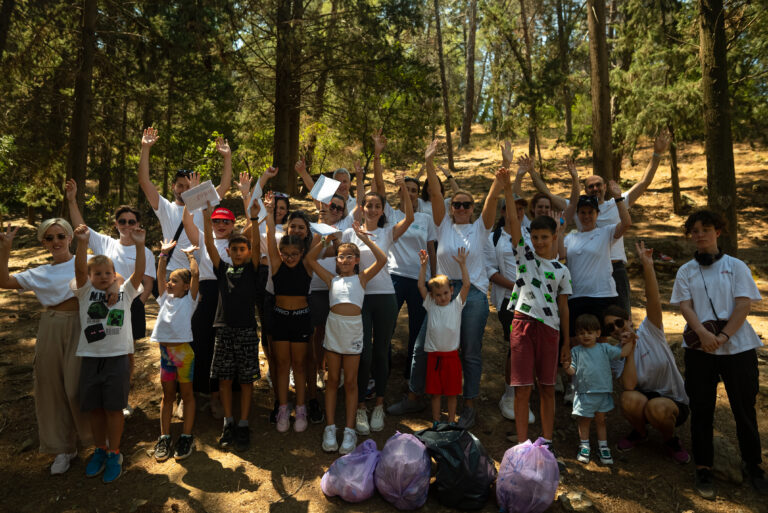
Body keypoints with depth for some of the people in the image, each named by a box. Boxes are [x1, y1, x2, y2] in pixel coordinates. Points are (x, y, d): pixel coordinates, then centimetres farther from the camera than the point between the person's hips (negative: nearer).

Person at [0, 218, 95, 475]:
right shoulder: (39, 274, 11)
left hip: (80, 328, -4)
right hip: (50, 329, 4)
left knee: (78, 387, -1)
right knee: (53, 388, 9)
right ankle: (64, 448, 25)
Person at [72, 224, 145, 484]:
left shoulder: (125, 292, 4)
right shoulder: (85, 292, 5)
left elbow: (139, 272, -10)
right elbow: (80, 269, -12)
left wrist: (139, 245, -23)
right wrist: (83, 243, -28)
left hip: (117, 357, -1)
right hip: (91, 357, 2)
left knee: (114, 408, 4)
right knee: (94, 407, 12)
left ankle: (114, 453, 19)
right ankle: (100, 450, 31)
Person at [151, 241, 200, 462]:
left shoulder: (189, 299, -1)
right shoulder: (166, 298, 12)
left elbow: (195, 274, -10)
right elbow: (160, 275, 13)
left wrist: (190, 255, 0)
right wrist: (164, 254, 11)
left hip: (183, 350, -5)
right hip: (165, 350, 5)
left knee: (187, 394, 5)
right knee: (167, 395, 12)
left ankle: (186, 437, 11)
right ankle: (164, 437, 19)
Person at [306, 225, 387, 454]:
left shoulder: (361, 278, 6)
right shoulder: (332, 279, 11)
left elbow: (382, 259, -5)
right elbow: (310, 259, 11)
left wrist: (364, 238, -6)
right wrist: (326, 240, 3)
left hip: (353, 328, -2)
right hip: (333, 328, 2)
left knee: (350, 382, 6)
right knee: (332, 380, 9)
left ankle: (350, 430, 13)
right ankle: (330, 428, 17)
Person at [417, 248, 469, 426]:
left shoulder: (457, 305, 1)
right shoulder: (431, 306, 3)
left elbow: (466, 285, -7)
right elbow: (421, 286, -2)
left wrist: (462, 264, -12)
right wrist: (423, 265, -7)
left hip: (451, 354, 0)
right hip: (434, 355, 1)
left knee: (452, 391, 9)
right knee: (435, 390, 9)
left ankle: (451, 420, 22)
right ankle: (436, 421, 22)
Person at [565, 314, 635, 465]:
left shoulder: (604, 348, 4)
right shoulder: (576, 351, 1)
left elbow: (622, 353, 1)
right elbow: (572, 371, -3)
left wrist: (629, 341, -7)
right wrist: (566, 366, -21)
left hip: (603, 392, 1)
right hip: (584, 394, -1)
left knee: (600, 420, 13)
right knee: (584, 420, 9)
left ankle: (603, 447, 26)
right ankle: (584, 446, 24)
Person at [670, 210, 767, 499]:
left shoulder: (736, 266, 5)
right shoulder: (686, 271, 9)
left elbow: (744, 304, -4)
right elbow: (685, 305, -2)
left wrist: (723, 336, -16)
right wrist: (703, 333, -19)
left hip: (738, 345, -1)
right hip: (699, 348, 1)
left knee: (744, 407, 5)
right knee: (701, 409, 5)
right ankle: (703, 469, 16)